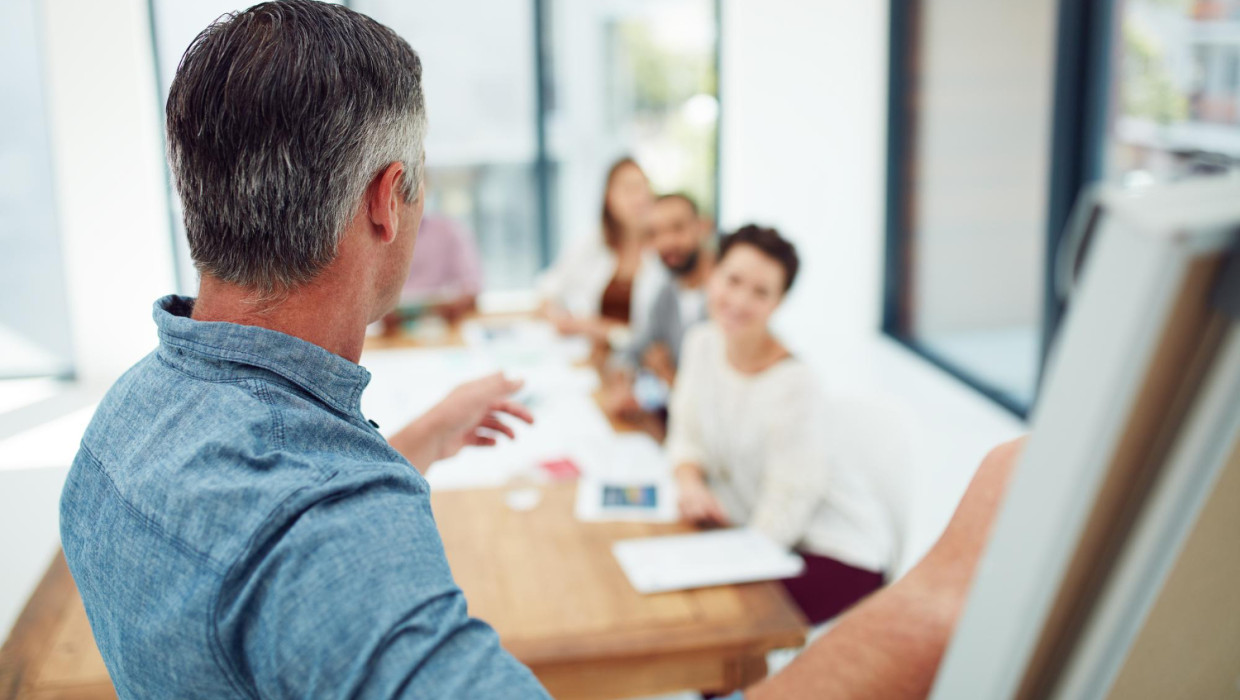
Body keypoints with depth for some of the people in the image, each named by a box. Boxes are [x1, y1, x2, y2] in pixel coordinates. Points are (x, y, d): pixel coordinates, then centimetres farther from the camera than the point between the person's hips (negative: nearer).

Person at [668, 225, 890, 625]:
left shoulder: (794, 385, -25)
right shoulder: (703, 344, -3)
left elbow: (781, 519, -20)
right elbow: (687, 437, 7)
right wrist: (690, 483, -12)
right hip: (752, 528, 7)